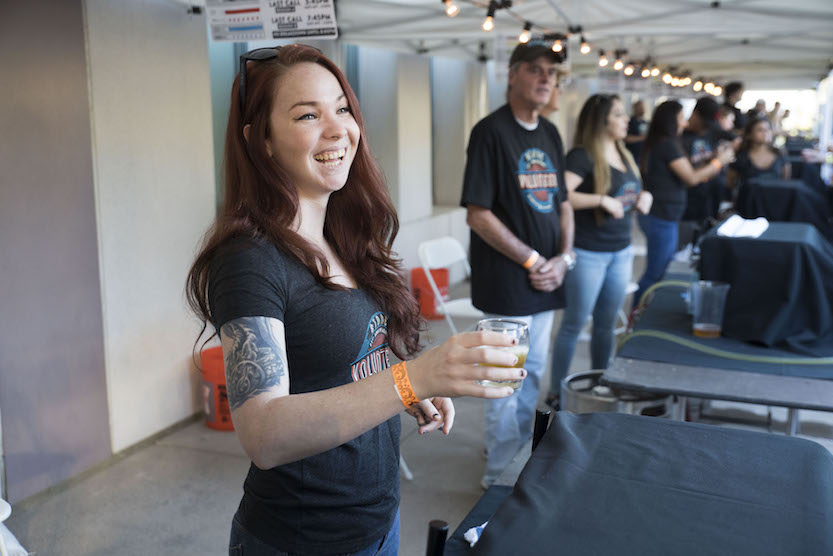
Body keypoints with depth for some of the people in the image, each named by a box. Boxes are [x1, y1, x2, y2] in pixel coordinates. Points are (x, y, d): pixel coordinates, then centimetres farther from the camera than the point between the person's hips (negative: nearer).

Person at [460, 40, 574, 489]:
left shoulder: (550, 134, 11)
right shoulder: (490, 132, -12)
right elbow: (478, 215, -17)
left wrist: (564, 257, 0)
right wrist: (533, 260, -15)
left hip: (544, 280, 8)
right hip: (505, 282, -7)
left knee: (534, 372, 19)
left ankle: (519, 451, 38)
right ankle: (499, 476, 18)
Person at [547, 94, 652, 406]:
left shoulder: (624, 155, 11)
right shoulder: (582, 156, -13)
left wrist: (644, 198, 3)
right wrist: (602, 200, -28)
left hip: (621, 252, 7)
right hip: (588, 254, -7)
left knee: (606, 325, 15)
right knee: (574, 325, 3)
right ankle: (556, 391, 15)